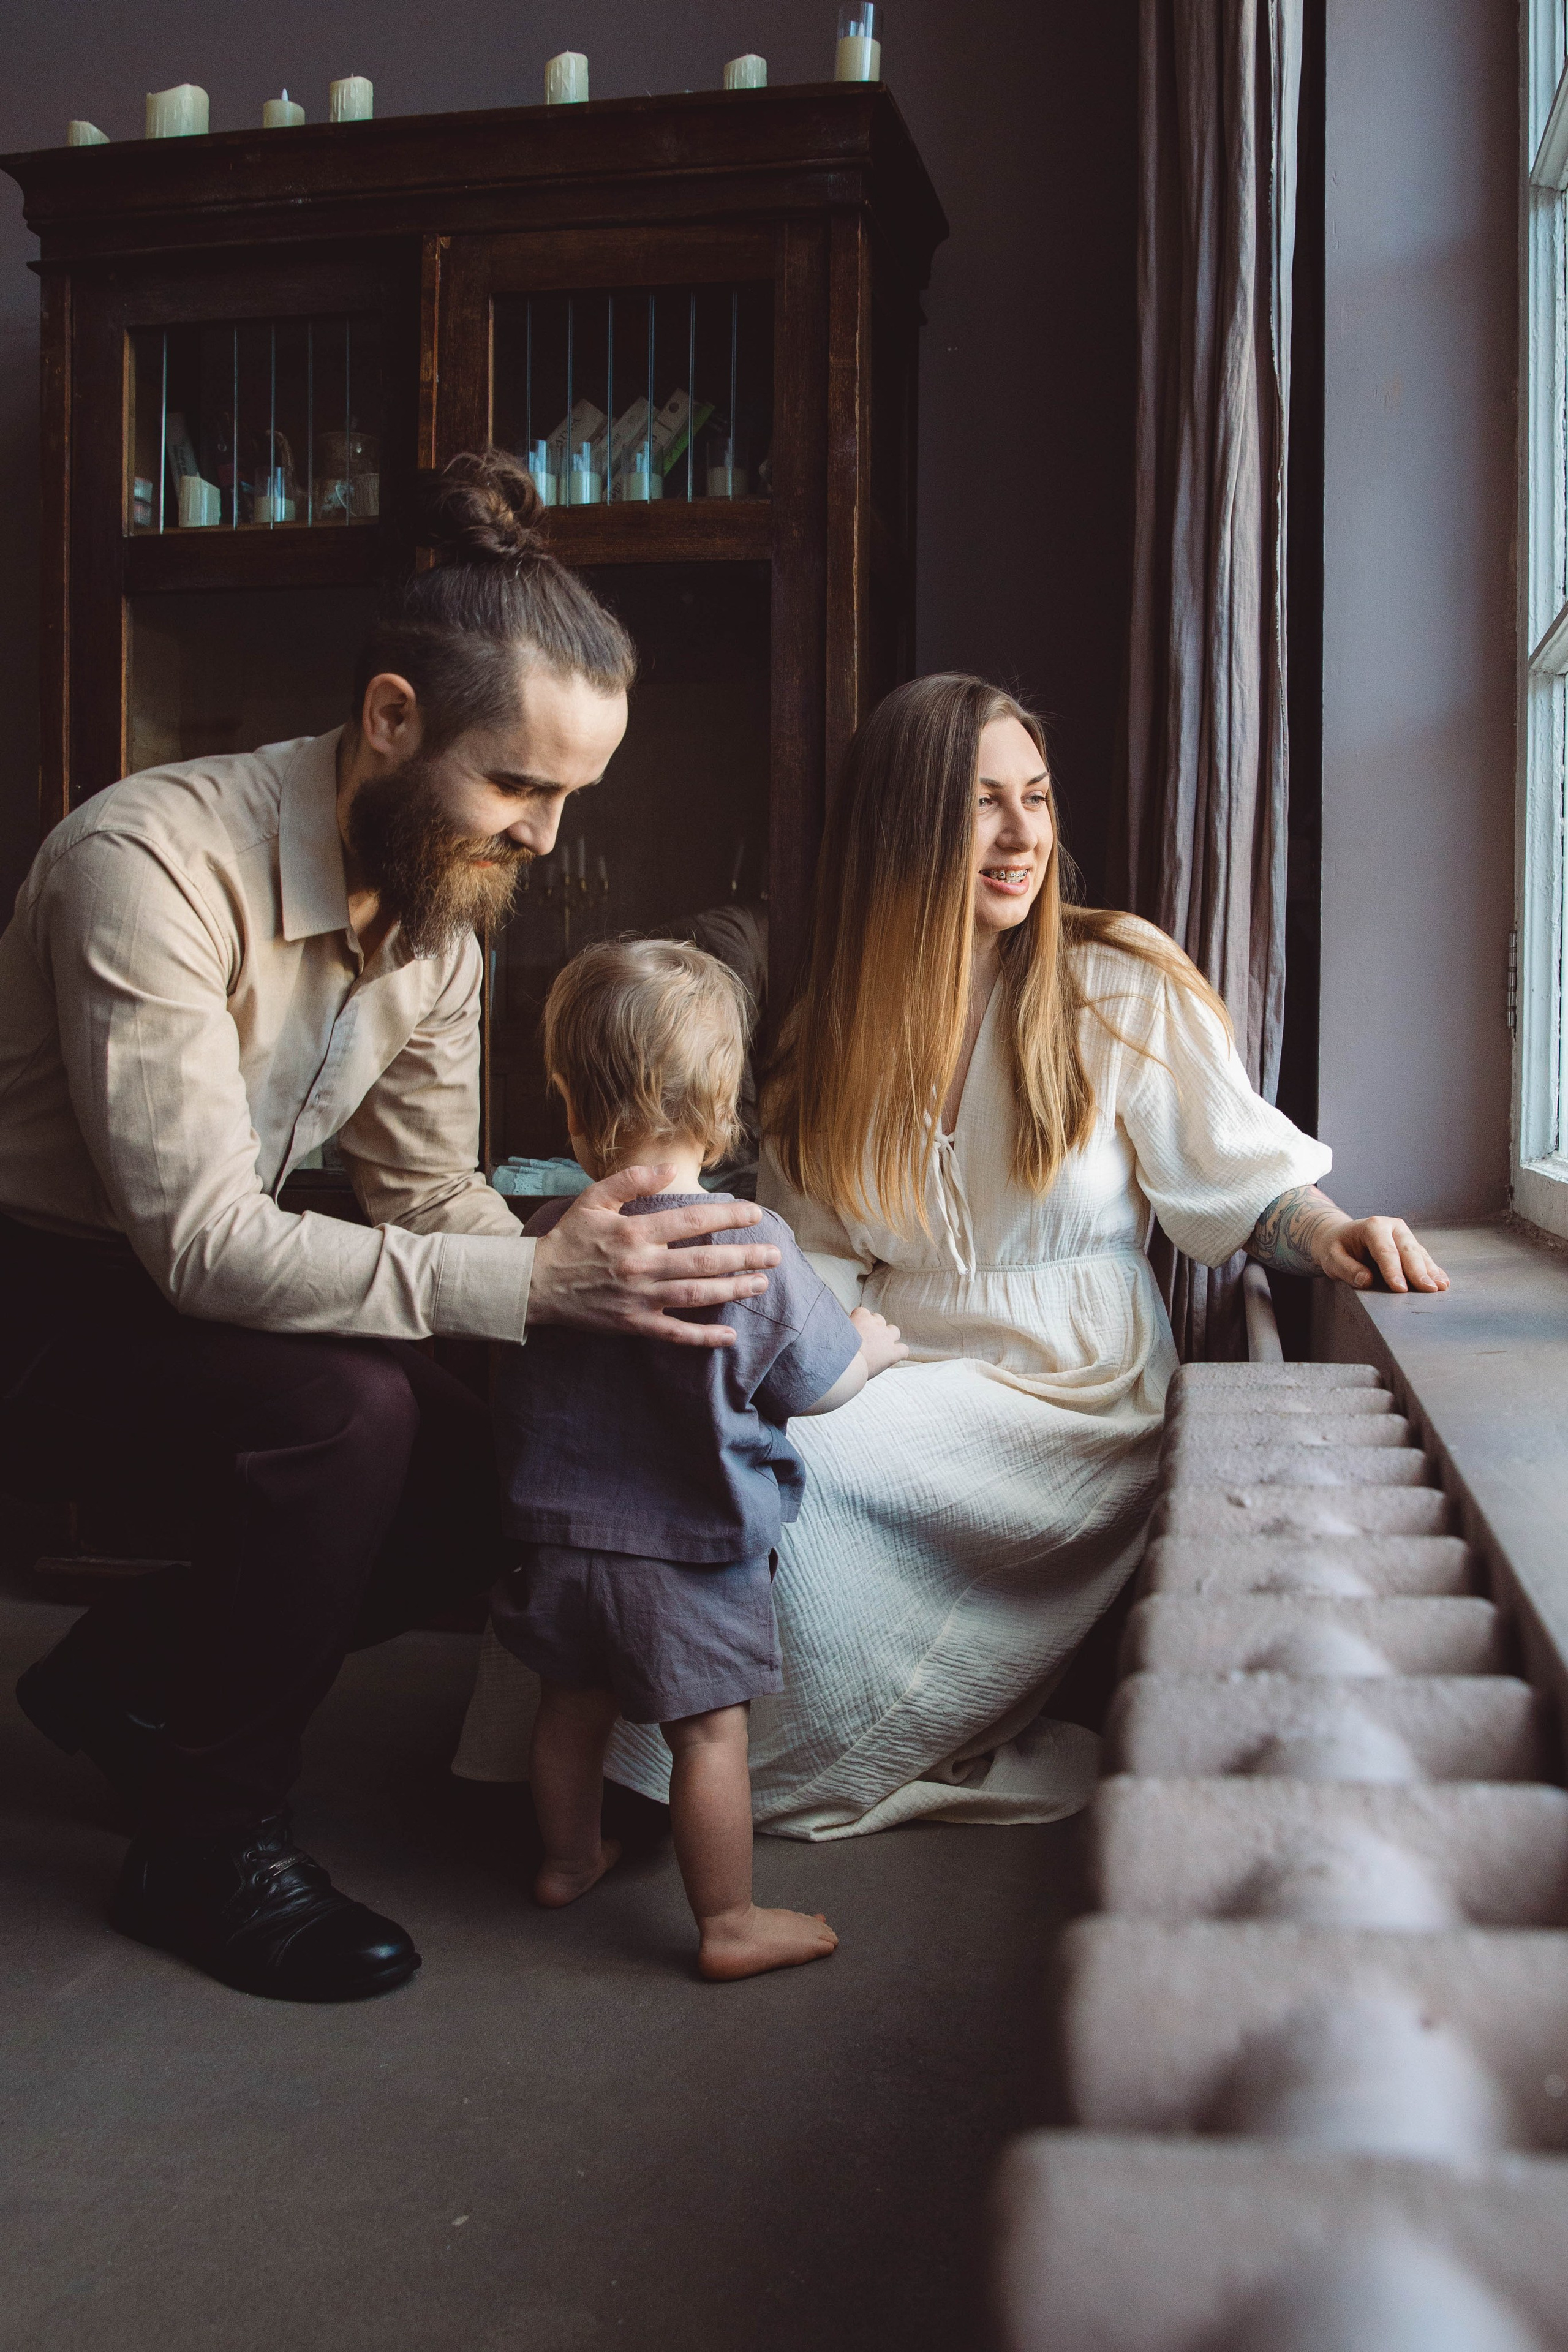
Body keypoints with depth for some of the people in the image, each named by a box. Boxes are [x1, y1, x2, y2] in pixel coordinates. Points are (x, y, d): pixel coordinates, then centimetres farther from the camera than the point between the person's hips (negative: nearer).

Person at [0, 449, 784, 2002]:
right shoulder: (153, 865, -29)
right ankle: (210, 1845, -8)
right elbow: (202, 1242, -34)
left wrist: (606, 1283, -19)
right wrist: (534, 1284, -40)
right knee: (341, 1408, -31)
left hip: (170, 1285, 8)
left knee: (470, 1496, -8)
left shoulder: (435, 911, -3)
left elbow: (432, 1197, 0)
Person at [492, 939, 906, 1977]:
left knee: (574, 1703, 23)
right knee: (711, 1733, 8)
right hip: (692, 1552, -5)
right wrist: (871, 1344, 13)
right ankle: (730, 1923, 21)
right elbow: (818, 1383, -8)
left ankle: (569, 1856, 44)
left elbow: (529, 1377, 6)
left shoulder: (548, 1234, -8)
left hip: (559, 1532, 5)